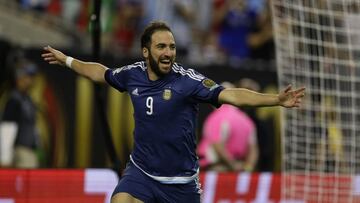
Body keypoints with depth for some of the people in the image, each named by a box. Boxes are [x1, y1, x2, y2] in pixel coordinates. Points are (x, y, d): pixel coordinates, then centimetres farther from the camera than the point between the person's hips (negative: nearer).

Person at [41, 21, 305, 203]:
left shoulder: (187, 80, -16)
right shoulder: (133, 75, -2)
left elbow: (230, 95, -26)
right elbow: (102, 73, 20)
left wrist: (277, 100, -38)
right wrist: (66, 60, 32)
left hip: (180, 181, -2)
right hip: (141, 172, 3)